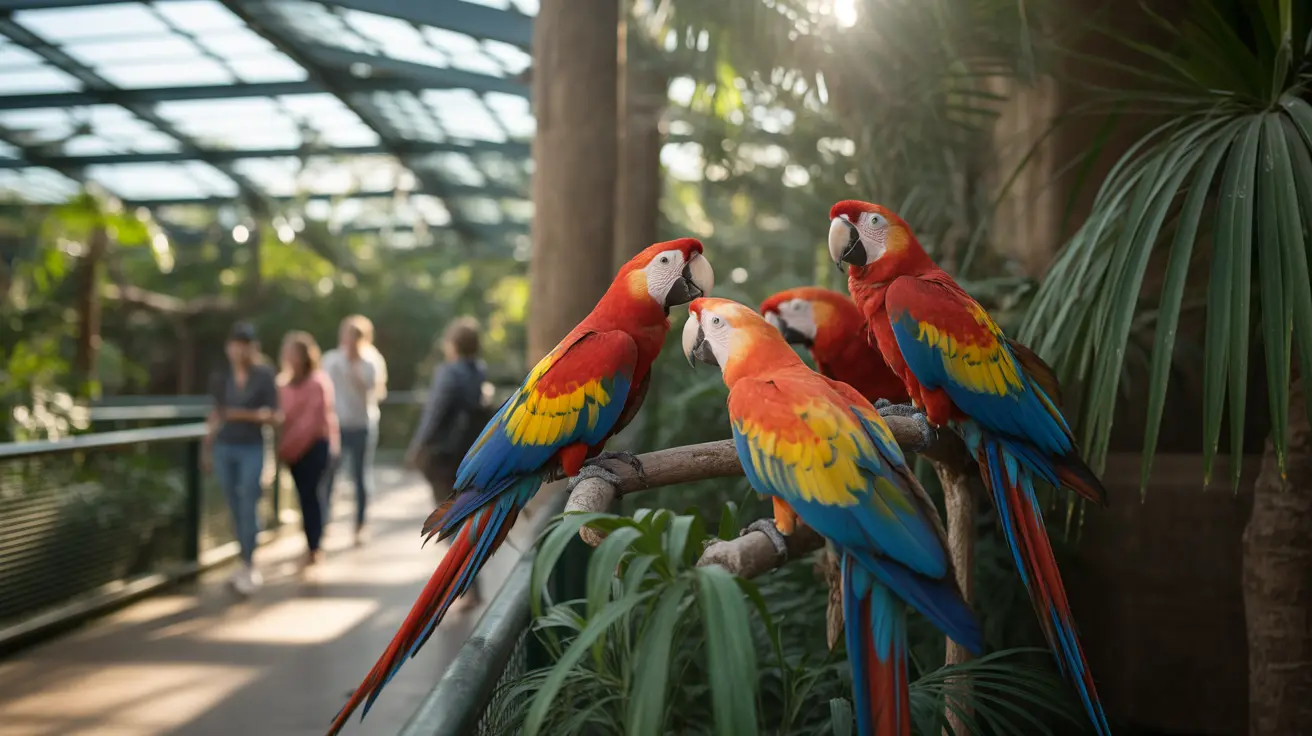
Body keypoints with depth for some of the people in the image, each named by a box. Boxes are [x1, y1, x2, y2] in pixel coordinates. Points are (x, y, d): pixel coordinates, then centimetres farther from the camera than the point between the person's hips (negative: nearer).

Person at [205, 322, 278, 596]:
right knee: (235, 509, 8)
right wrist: (208, 446, 12)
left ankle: (249, 567, 2)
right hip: (224, 449, 4)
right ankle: (247, 563, 17)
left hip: (251, 450, -4)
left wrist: (246, 414, -21)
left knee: (248, 508, -6)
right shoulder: (221, 378, 7)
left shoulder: (264, 377, -4)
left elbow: (273, 416, -6)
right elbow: (216, 413, 14)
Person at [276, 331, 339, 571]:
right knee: (304, 496, 8)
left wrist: (290, 445, -15)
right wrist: (283, 446, -3)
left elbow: (312, 419, -14)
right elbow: (282, 416, 11)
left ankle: (315, 547, 1)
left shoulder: (318, 382, -10)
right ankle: (312, 547, 15)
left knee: (312, 494, -5)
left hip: (316, 445, -6)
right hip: (294, 448, 6)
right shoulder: (283, 382, 10)